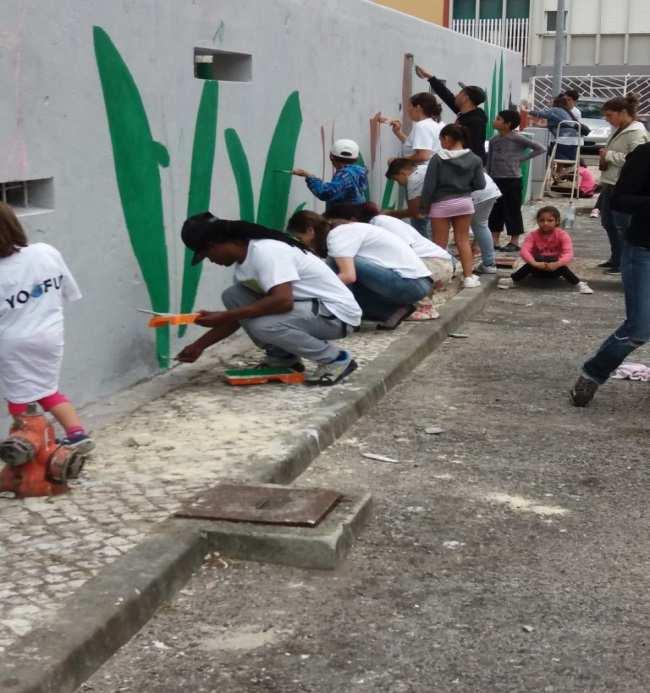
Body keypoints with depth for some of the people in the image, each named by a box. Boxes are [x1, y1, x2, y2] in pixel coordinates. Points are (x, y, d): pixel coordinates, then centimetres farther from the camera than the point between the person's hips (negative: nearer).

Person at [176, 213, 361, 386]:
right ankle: (283, 357, 9)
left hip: (337, 312, -9)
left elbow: (283, 301, -35)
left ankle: (336, 359, -11)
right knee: (232, 296, -1)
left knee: (261, 325, -31)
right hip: (305, 307, 9)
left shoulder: (264, 251, -24)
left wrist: (224, 316, -28)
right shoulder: (243, 259, 6)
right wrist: (200, 345, 14)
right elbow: (239, 314, 16)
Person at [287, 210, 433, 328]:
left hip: (410, 283, -10)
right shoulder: (344, 230, 16)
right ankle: (394, 310, 6)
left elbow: (348, 276, -24)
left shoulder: (336, 234, -11)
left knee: (340, 263, -18)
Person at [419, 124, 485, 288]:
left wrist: (424, 206, 0)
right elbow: (480, 185, 1)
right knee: (463, 240, 12)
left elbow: (429, 186, -12)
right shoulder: (474, 159, -2)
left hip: (441, 205, -4)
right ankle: (469, 277, 12)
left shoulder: (438, 159, -13)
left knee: (440, 243, 3)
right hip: (464, 202, 4)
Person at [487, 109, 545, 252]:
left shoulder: (517, 138, -10)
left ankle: (514, 242, 10)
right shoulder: (494, 140, 5)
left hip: (512, 180, -5)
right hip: (496, 179, 6)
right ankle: (494, 240, 18)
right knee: (495, 211, 9)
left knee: (513, 211, 2)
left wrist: (522, 158, -9)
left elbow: (539, 148, -8)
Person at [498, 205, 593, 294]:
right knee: (537, 260, -33)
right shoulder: (533, 235, -11)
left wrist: (556, 264, -46)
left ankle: (578, 284, -30)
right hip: (538, 268, 0)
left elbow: (568, 254, -25)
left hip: (555, 268, 0)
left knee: (562, 267, -35)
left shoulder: (562, 235, -13)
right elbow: (524, 251, -26)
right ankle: (512, 280, -36)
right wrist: (535, 263, -46)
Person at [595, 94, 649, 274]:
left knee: (621, 226, -4)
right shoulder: (618, 130, 14)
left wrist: (609, 155, -18)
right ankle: (615, 259, 29)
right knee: (608, 222, 16)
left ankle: (623, 263, 5)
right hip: (610, 184, 10)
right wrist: (604, 157, 10)